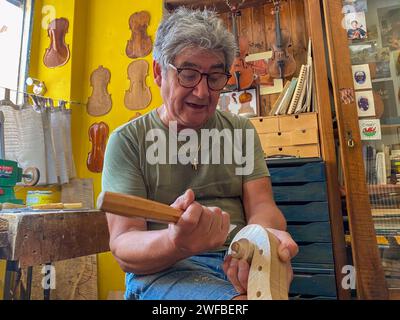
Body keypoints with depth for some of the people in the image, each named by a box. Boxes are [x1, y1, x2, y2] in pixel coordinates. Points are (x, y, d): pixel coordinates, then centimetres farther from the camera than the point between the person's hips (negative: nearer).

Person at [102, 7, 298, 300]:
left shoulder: (241, 130, 9)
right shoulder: (127, 140, -1)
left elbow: (261, 206, 1)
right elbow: (123, 246, -8)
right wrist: (176, 242, -32)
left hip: (239, 264, 5)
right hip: (161, 270, -3)